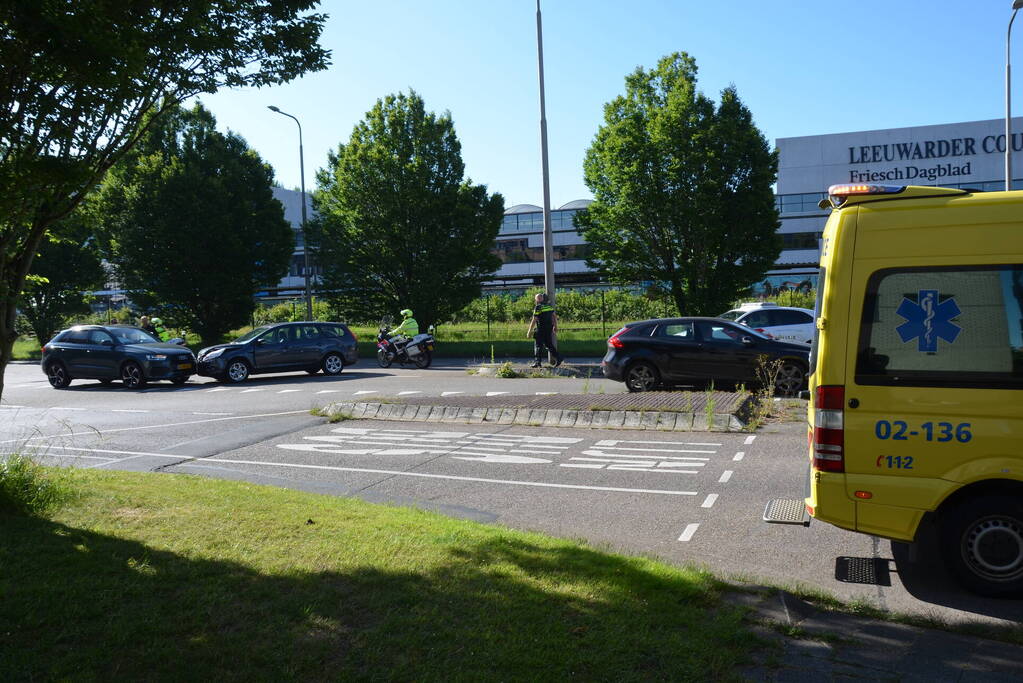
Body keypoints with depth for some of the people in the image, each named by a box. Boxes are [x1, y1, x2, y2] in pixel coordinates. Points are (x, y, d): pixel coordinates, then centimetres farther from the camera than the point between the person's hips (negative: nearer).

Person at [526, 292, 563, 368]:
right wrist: (555, 326, 25)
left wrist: (529, 331, -12)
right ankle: (558, 357, 7)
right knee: (549, 345, 15)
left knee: (538, 345, 3)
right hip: (549, 329, 7)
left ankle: (537, 362, 6)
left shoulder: (538, 307, -13)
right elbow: (555, 316, 16)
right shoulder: (549, 306, 9)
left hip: (541, 329, -7)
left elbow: (534, 320, -16)